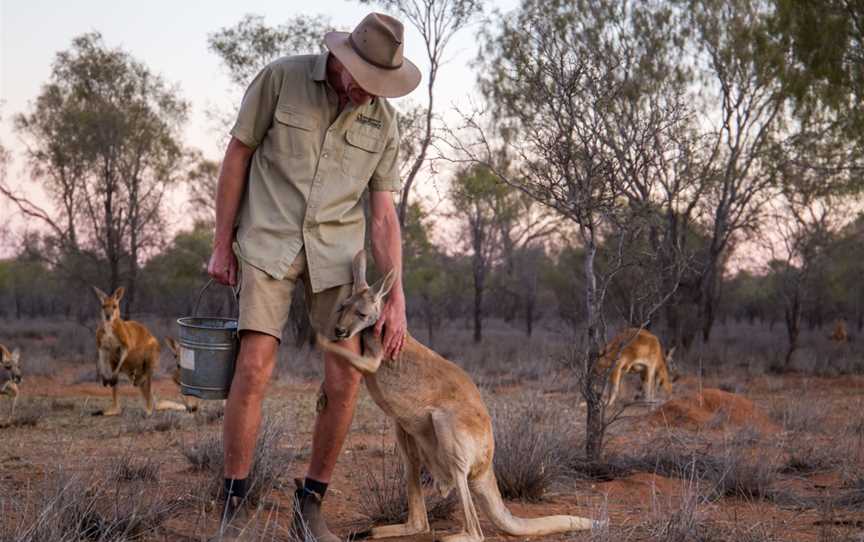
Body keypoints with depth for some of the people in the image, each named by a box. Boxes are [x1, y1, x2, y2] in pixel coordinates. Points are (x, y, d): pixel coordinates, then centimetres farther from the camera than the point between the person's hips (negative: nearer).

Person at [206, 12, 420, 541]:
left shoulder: (383, 121, -2)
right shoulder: (281, 78, -10)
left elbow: (384, 215, 0)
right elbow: (237, 156, -2)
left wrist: (397, 300, -6)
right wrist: (222, 245, -2)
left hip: (336, 250, 3)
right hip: (269, 241, -2)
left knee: (345, 379, -9)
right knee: (254, 368, -15)